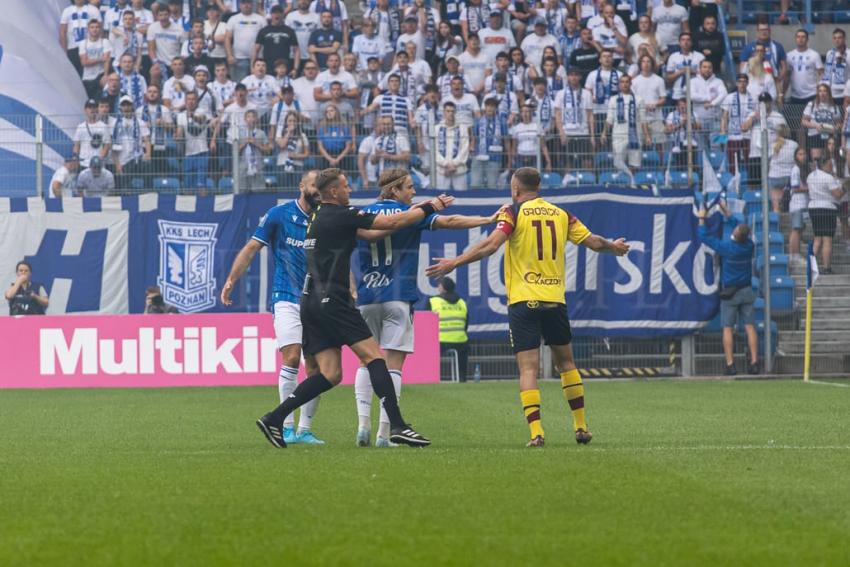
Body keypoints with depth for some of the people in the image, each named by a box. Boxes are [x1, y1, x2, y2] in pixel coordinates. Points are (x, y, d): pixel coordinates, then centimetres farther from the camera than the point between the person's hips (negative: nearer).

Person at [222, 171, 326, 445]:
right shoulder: (279, 215, -2)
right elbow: (252, 248, 2)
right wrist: (231, 280, -3)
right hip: (287, 299, -4)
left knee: (315, 368, 1)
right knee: (292, 358, -17)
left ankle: (304, 429, 9)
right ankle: (287, 426, -10)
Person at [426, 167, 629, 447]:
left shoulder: (514, 212, -3)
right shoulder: (561, 214, 9)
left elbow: (490, 245, -16)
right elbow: (593, 242, 12)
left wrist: (454, 263, -12)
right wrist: (614, 246, 33)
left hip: (523, 300, -3)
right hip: (555, 298, 3)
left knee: (528, 368, -4)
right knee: (566, 362, 18)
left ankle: (536, 431, -17)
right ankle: (581, 427, 20)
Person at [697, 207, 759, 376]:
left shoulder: (726, 247, -14)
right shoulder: (749, 246, -2)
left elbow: (705, 236, -3)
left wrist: (701, 219, 13)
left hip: (729, 293, -4)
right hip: (746, 291, 4)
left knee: (728, 328, -1)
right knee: (750, 327, 3)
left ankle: (730, 364, -6)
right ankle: (754, 362, -2)